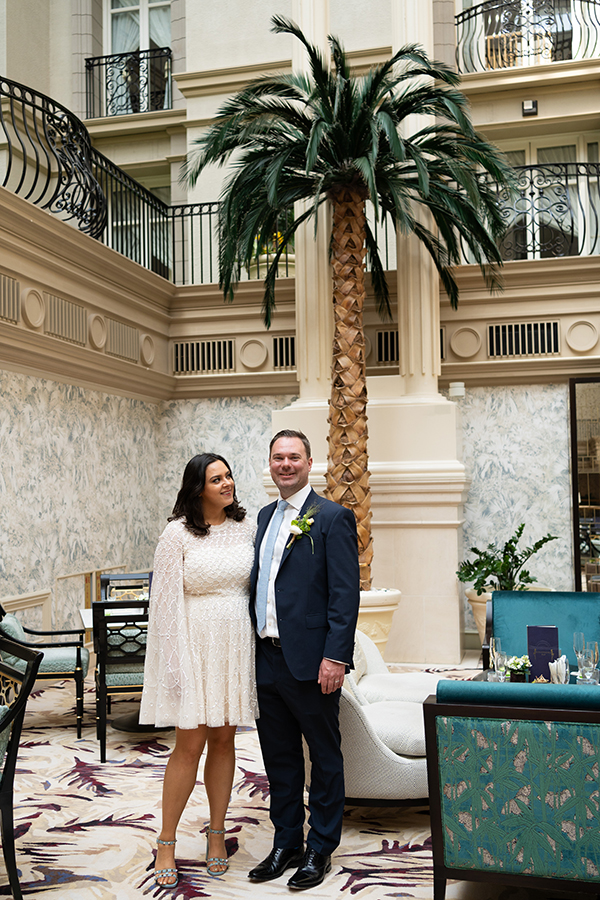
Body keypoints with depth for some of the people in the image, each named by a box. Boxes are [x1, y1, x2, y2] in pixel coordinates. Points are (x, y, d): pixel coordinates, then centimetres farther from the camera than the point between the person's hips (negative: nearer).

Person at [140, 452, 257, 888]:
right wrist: (174, 663, -12)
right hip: (195, 644, -4)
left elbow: (258, 586, 11)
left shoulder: (247, 528, 5)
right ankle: (166, 844, 15)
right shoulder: (178, 534, -8)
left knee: (224, 739, 11)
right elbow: (166, 600, -8)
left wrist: (264, 646, 7)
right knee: (190, 745, -1)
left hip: (236, 645, 4)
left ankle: (217, 833, 26)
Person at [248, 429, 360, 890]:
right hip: (268, 658, 7)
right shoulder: (266, 516, 13)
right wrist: (254, 645, 13)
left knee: (324, 757, 9)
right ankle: (286, 843, 31)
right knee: (279, 757, 16)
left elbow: (346, 593, -14)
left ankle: (320, 850, 23)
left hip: (310, 661, -7)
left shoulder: (333, 518, -9)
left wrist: (335, 656, -19)